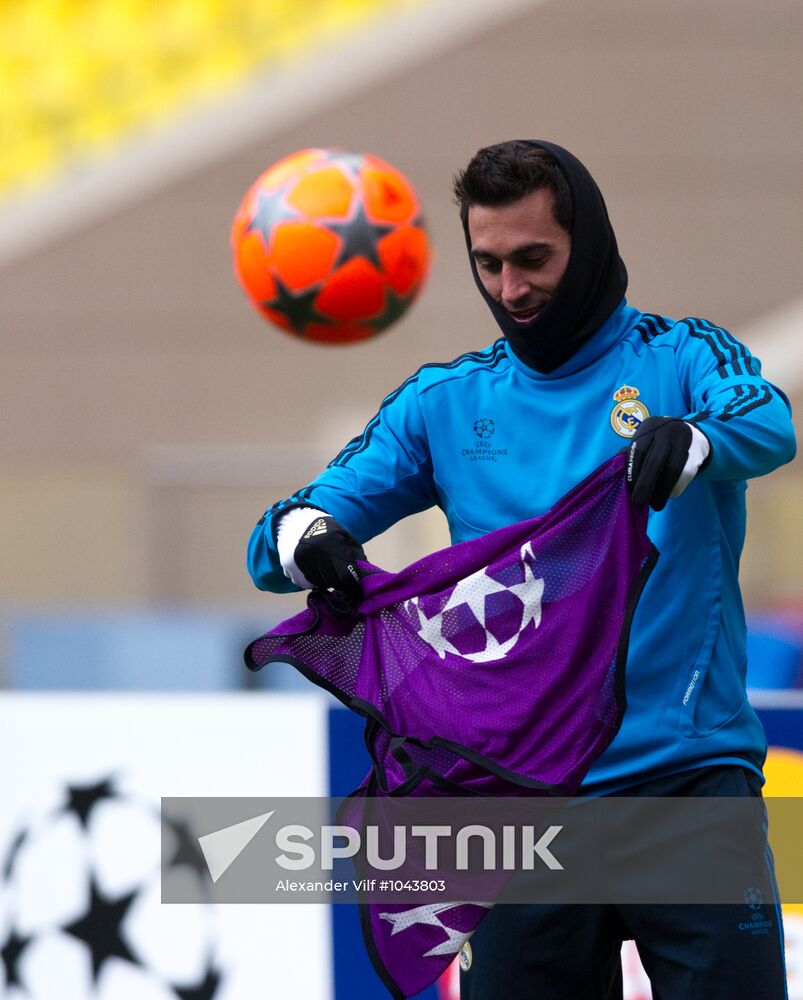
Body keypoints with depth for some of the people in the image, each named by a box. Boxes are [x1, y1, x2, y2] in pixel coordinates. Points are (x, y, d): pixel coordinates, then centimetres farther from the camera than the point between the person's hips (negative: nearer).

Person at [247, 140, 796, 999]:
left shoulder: (679, 358, 3)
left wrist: (694, 440, -43)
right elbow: (282, 538, 6)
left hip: (689, 774, -3)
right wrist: (301, 540, -20)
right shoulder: (444, 403, 11)